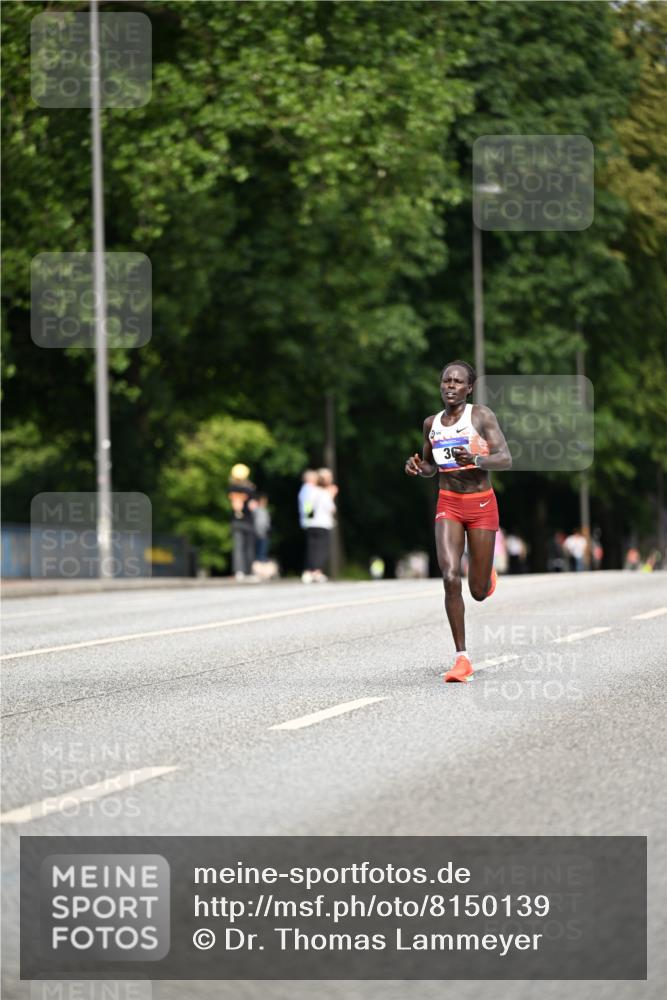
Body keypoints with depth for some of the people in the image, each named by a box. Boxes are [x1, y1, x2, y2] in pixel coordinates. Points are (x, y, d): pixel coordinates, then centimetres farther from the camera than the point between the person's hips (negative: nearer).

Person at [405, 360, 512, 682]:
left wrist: (475, 459, -33)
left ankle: (487, 577, 43)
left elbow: (505, 460, -15)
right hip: (448, 504, 3)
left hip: (481, 504, -3)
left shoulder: (481, 415, -7)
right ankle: (462, 658, -13)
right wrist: (417, 466, -2)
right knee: (450, 577, -18)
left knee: (479, 591, 2)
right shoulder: (432, 423, 6)